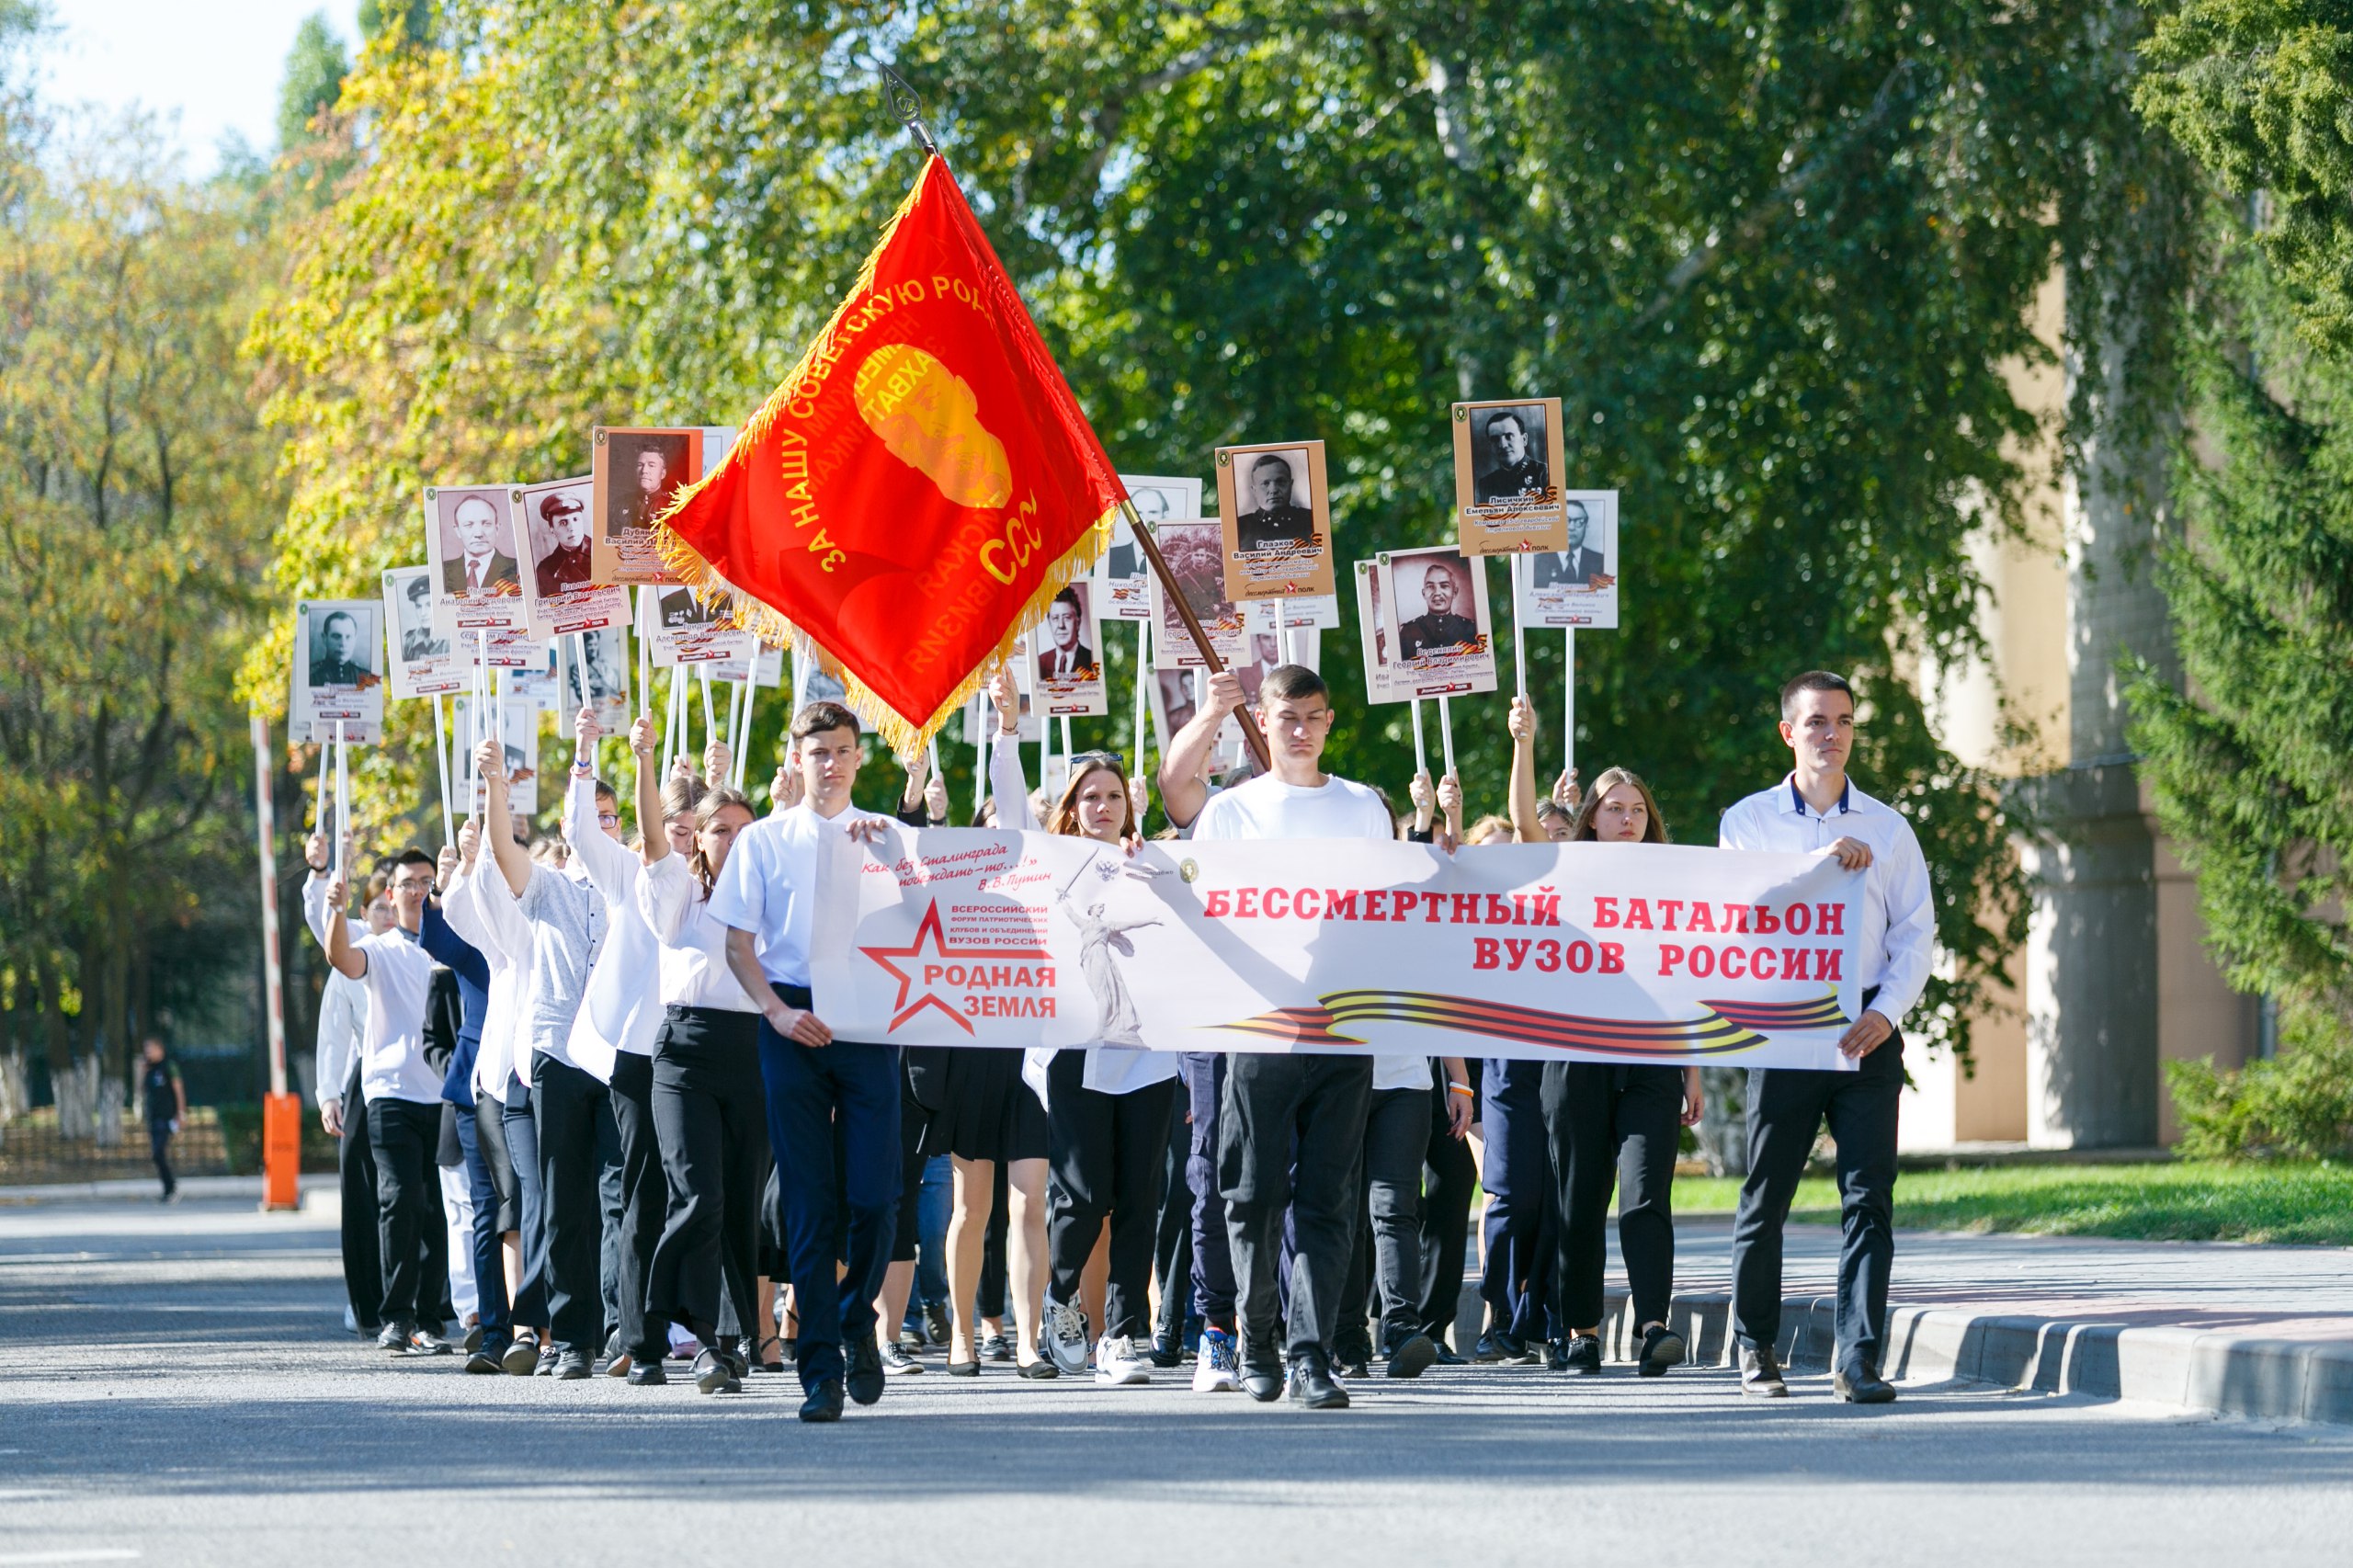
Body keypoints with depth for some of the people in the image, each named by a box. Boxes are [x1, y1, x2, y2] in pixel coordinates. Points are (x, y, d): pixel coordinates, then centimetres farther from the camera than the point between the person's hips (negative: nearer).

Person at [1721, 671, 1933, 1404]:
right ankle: (1756, 1350, 18)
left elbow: (1916, 933, 8)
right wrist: (1824, 862, -14)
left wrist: (1886, 1012, -8)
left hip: (1866, 1032, 1)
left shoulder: (1887, 828, 12)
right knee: (1766, 1194, 3)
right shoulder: (1748, 822, 9)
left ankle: (1858, 1358, -11)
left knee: (1868, 1198, -9)